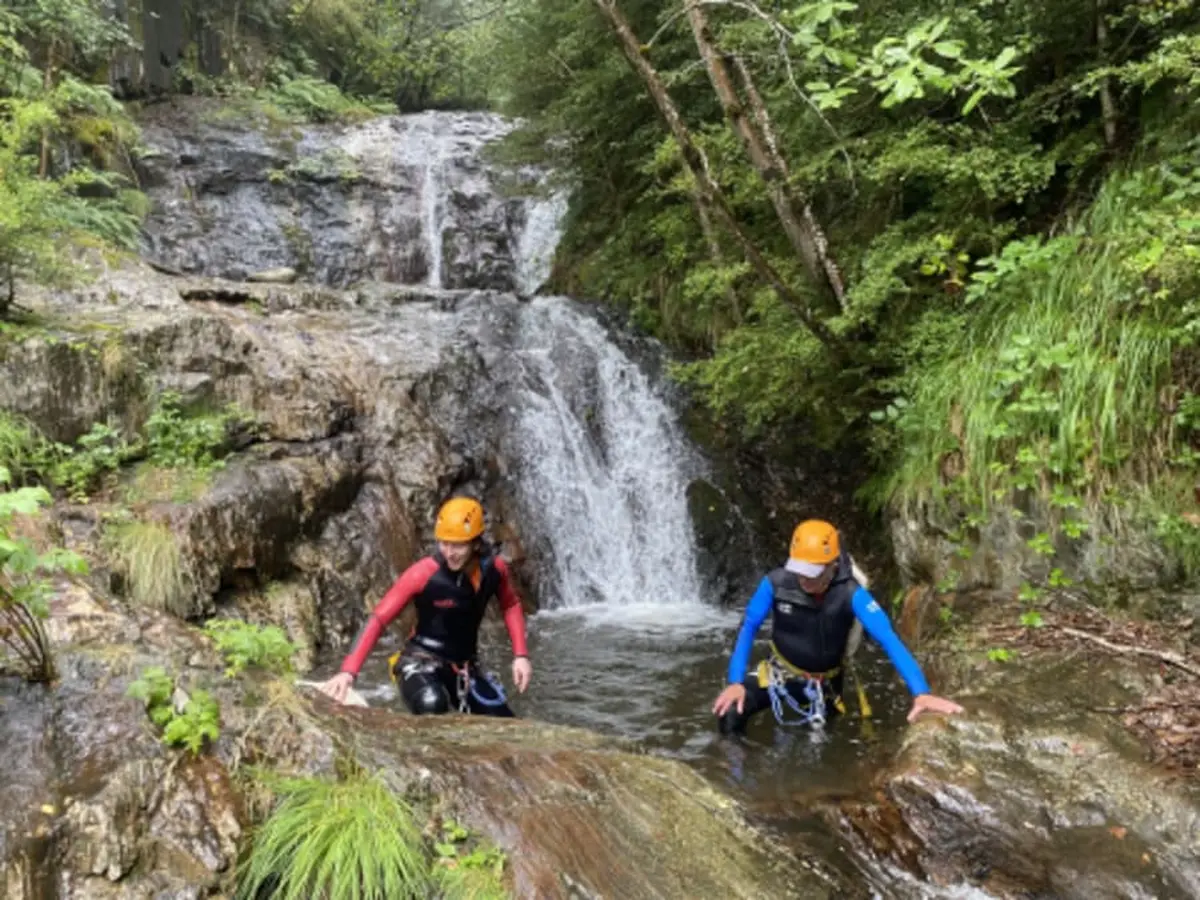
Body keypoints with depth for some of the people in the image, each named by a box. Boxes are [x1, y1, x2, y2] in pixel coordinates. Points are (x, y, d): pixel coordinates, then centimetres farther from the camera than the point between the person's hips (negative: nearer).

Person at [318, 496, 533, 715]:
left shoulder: (494, 568, -11)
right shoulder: (423, 573, -24)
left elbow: (510, 605, 9)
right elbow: (378, 619, -22)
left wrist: (520, 655, 0)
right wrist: (348, 671, -32)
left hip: (464, 668, 5)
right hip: (422, 662, -5)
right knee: (432, 705, -39)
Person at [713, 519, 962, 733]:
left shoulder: (850, 594, -30)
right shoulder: (776, 583, -25)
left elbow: (888, 639, -38)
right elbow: (748, 628, -14)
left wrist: (921, 693, -49)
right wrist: (734, 681, -23)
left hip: (822, 684, 0)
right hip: (779, 672, 0)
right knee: (729, 712, -21)